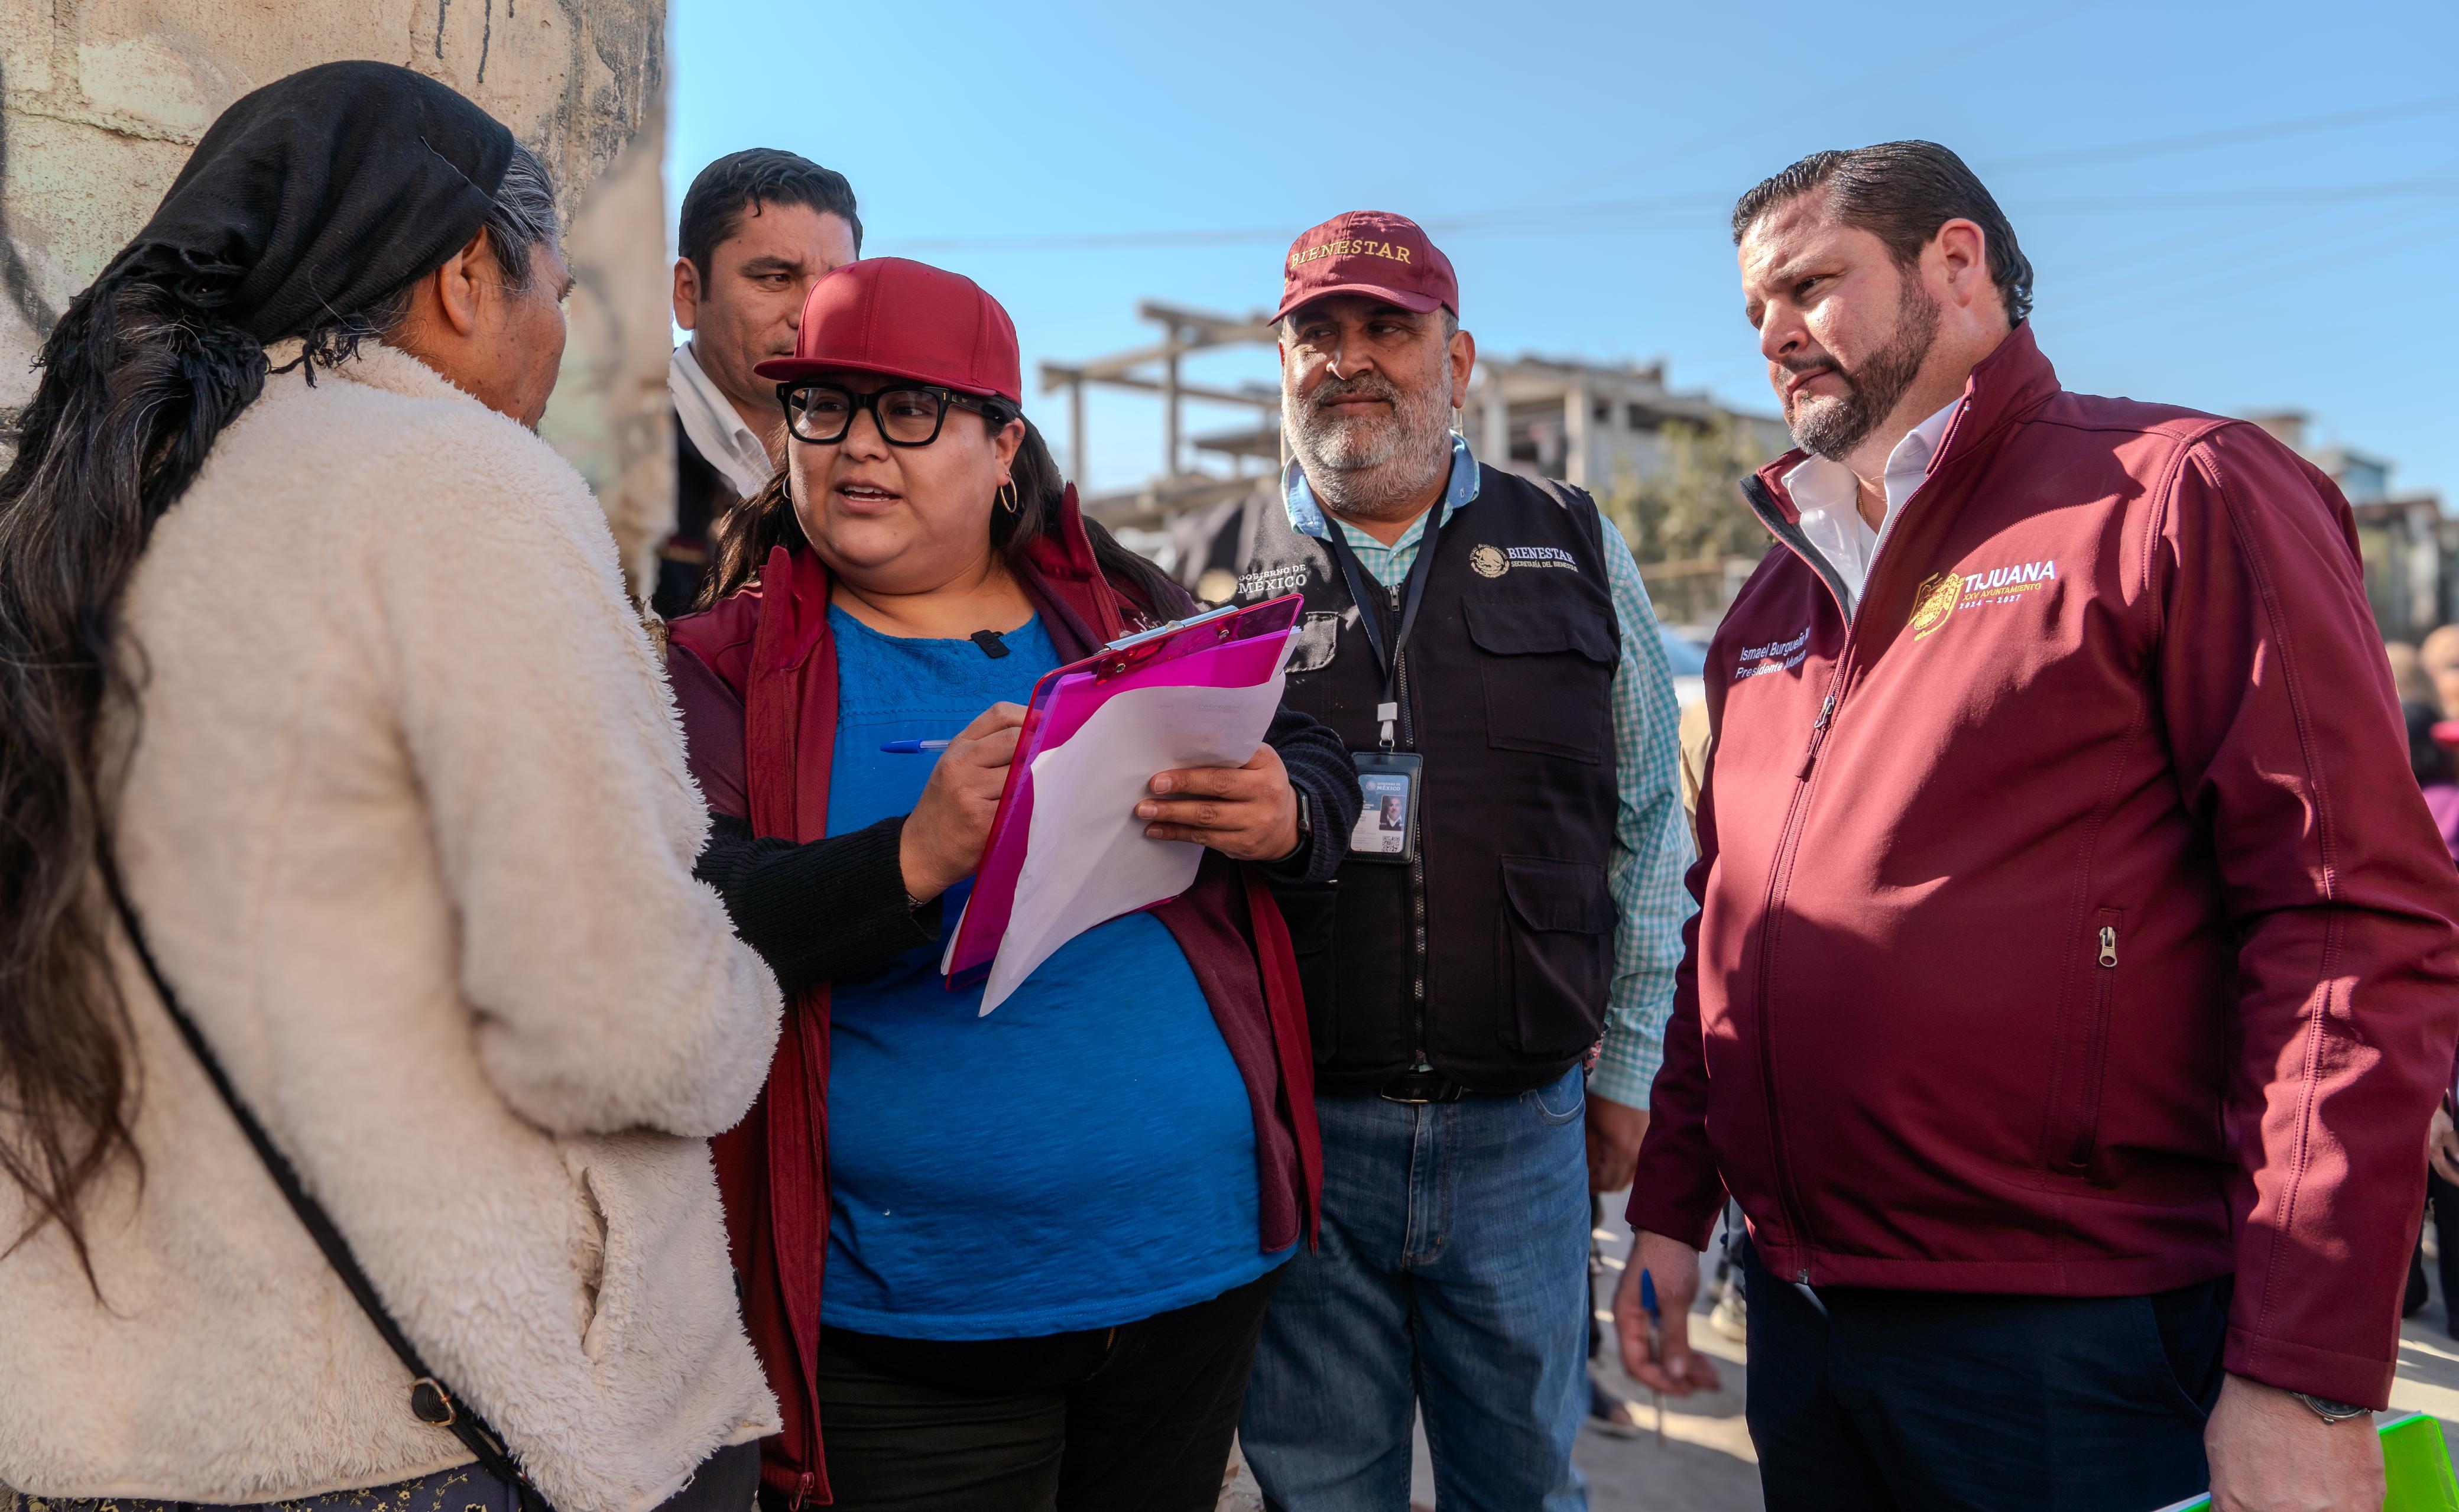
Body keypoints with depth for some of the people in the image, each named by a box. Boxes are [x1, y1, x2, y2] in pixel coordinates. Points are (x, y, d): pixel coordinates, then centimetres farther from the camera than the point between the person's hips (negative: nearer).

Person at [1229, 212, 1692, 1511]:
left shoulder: (1575, 549, 7)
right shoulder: (1224, 571, 4)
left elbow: (1646, 819, 10)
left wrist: (1627, 1061, 9)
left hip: (1523, 1126, 1)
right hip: (1297, 1122, 0)